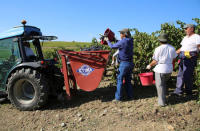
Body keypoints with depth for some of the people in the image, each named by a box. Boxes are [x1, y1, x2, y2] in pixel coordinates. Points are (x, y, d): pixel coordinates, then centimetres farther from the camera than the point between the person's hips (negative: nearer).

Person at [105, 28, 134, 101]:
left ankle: (118, 98, 1)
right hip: (130, 63, 8)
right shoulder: (130, 41, 8)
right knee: (128, 80, 15)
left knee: (119, 80, -2)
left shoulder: (122, 42, -14)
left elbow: (112, 46, -1)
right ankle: (130, 96, 20)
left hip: (124, 63, -8)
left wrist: (107, 40, 14)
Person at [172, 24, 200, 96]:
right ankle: (178, 91, 12)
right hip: (182, 58, 8)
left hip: (190, 58, -8)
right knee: (180, 75, 6)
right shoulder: (185, 38, 22)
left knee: (187, 76, -6)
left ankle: (188, 92, 10)